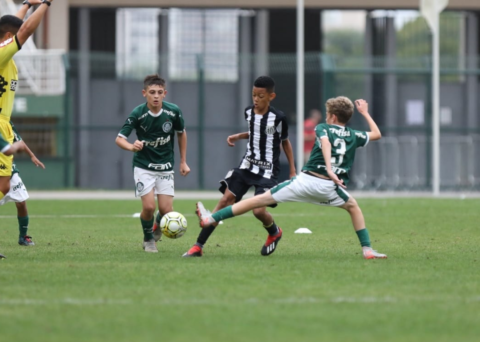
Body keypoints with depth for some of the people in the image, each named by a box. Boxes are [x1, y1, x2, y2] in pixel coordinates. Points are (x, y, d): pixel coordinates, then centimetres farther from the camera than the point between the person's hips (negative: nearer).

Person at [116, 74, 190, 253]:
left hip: (165, 167, 2)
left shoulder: (173, 111, -10)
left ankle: (158, 229, 30)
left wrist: (183, 162, 10)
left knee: (166, 210, -6)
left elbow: (181, 133, 9)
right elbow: (119, 139, -18)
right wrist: (131, 146, -41)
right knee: (149, 206, -15)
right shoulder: (137, 114, -17)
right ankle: (148, 239, 14)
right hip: (143, 166, -2)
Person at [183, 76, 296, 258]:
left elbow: (285, 141, 4)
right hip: (247, 165, 4)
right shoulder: (249, 113, 3)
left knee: (259, 210, -18)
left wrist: (292, 169, 4)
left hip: (267, 171, -4)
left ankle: (274, 233, 20)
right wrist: (237, 136, 6)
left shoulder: (278, 118, -11)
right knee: (226, 199, -9)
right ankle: (198, 246, -10)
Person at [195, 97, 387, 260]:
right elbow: (377, 134, 34)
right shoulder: (354, 136, 16)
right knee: (353, 207, 32)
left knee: (261, 199, 1)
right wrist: (365, 113, 46)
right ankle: (367, 250, 21)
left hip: (306, 179, -2)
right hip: (329, 187, 2)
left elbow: (326, 143, -15)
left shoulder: (322, 128, 8)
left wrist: (329, 170, -28)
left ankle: (211, 219, 1)